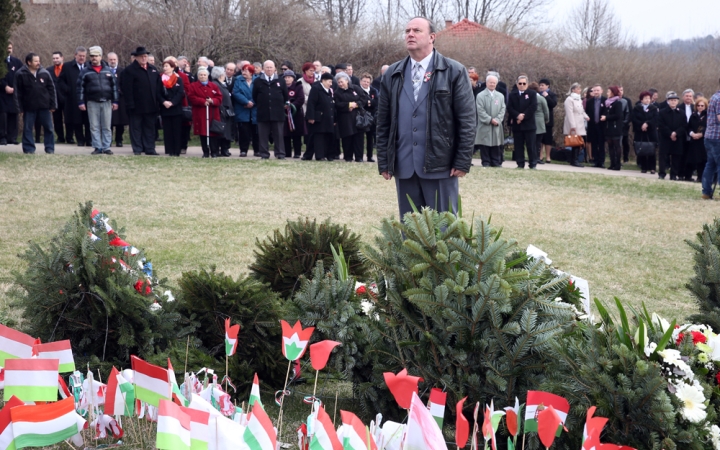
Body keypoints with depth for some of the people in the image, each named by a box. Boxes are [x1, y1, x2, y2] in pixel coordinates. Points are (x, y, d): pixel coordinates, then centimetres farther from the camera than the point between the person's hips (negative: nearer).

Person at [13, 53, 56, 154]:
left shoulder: (45, 73, 1)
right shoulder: (21, 74, -6)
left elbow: (51, 89, 5)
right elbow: (17, 92, -4)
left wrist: (52, 105, 2)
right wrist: (19, 108, -7)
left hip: (44, 106, 2)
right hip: (29, 107, -1)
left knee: (49, 128, 3)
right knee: (27, 129, 3)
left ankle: (50, 148, 12)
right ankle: (29, 149, 12)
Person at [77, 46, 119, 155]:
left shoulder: (108, 70, 9)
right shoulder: (85, 71, 4)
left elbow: (114, 86, 11)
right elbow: (80, 87, 2)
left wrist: (115, 101, 6)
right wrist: (81, 102, -5)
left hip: (106, 102, 1)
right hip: (92, 102, -1)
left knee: (107, 127, 2)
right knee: (94, 127, -1)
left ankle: (106, 147, 6)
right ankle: (97, 147, 4)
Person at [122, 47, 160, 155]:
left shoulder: (153, 69, 13)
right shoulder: (129, 70, -6)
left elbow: (158, 86, 14)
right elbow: (127, 89, -11)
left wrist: (158, 101, 6)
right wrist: (130, 104, -16)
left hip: (150, 105, 5)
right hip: (137, 106, -5)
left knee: (150, 128, 8)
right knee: (136, 128, 2)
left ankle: (150, 149, 13)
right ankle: (137, 149, 7)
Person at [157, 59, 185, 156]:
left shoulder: (179, 79, 2)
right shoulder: (161, 79, 8)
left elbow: (180, 93, -6)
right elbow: (158, 93, 3)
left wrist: (172, 103, -17)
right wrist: (164, 102, -14)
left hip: (176, 109, -2)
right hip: (165, 109, 2)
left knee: (177, 131, -1)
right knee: (167, 131, 2)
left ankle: (176, 151, 1)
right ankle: (169, 151, 5)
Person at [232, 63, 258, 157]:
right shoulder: (238, 81, 7)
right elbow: (236, 93, -6)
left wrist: (253, 102, -17)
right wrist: (246, 102, -16)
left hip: (255, 112, 0)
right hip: (242, 112, 0)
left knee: (255, 131, 4)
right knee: (243, 132, -3)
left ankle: (257, 150, 13)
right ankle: (243, 150, 3)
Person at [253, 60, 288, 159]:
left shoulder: (280, 81, 6)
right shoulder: (258, 81, 5)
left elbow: (286, 95, 13)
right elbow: (254, 96, 11)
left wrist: (284, 105, 11)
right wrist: (259, 105, 9)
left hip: (277, 113, 0)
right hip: (263, 113, 0)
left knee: (278, 134, 2)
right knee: (263, 135, 2)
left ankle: (280, 153, 5)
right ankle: (264, 154, 7)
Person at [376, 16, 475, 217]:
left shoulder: (454, 72, -1)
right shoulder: (392, 74, 11)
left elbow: (467, 120, -4)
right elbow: (383, 122, 12)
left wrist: (463, 162, -9)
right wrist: (384, 162, 8)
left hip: (440, 165, -4)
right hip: (404, 166, 4)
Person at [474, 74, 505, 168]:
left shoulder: (500, 96, 12)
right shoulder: (480, 96, -1)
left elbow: (502, 110, 7)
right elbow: (480, 111, -7)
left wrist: (497, 120, -8)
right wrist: (490, 120, -14)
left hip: (497, 126, 3)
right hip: (485, 126, -3)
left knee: (496, 147, 4)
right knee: (485, 147, -2)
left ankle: (496, 163, 8)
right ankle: (486, 163, 3)